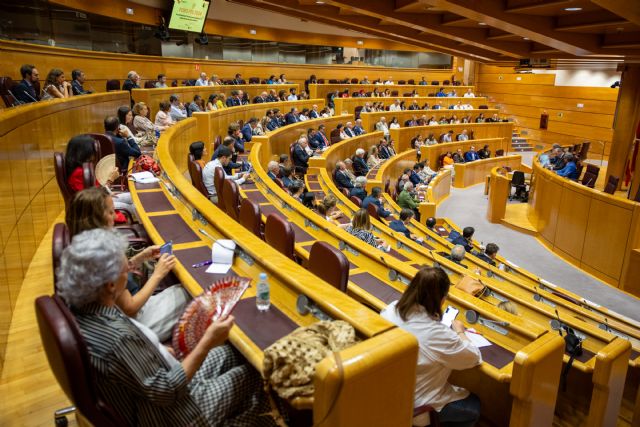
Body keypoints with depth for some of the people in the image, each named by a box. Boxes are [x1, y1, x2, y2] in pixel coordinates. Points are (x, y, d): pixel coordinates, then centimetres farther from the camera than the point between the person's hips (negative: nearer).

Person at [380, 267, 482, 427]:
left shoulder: (391, 309, -15)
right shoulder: (437, 334, -32)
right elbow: (473, 357, -15)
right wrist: (459, 332, 2)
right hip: (414, 403, -7)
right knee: (474, 406, 19)